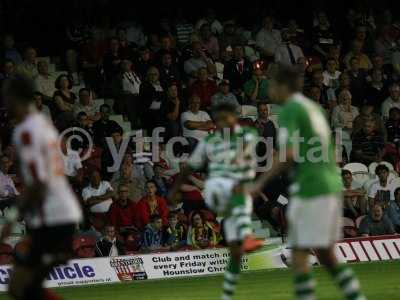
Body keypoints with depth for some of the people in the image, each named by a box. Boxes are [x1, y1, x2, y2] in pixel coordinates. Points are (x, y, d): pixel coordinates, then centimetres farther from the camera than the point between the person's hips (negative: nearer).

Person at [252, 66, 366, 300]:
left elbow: (288, 155, -18)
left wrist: (261, 182, -12)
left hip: (310, 190, -9)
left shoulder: (290, 110, -8)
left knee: (299, 255, -5)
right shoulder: (314, 108, 19)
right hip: (332, 186, 9)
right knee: (327, 255, 14)